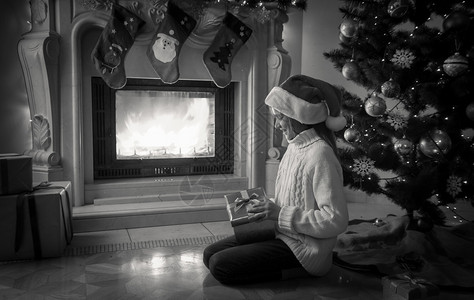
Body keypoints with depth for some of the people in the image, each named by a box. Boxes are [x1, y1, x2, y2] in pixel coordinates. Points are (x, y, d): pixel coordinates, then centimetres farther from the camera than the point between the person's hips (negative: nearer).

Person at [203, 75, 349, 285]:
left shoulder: (319, 154, -21)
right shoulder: (296, 146, 7)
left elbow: (336, 220, -25)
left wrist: (281, 214, -22)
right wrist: (269, 207, 0)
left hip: (305, 248, -9)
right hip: (283, 235, 9)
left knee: (220, 265, -16)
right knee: (210, 254, 5)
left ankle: (301, 270, -5)